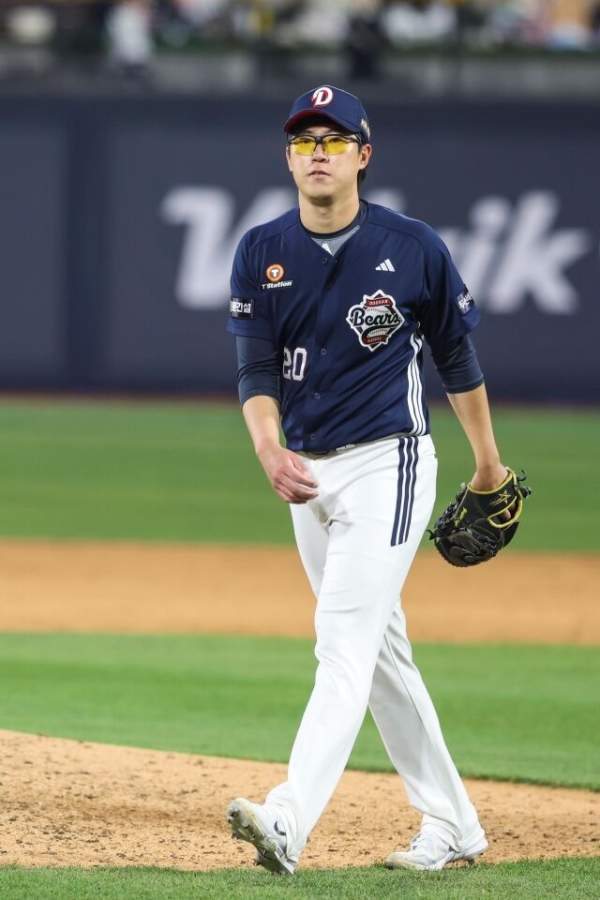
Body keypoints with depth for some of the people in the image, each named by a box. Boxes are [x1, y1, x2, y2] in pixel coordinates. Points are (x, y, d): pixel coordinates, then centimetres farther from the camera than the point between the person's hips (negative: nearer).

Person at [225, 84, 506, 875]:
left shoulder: (414, 247, -6)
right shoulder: (262, 253, 2)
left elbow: (457, 356, 6)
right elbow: (256, 371, -4)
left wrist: (488, 462, 15)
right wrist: (270, 453, -24)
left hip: (388, 465, -5)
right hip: (309, 476, 5)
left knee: (345, 641, -17)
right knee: (381, 654, 11)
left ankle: (288, 824, -30)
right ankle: (452, 825, 20)